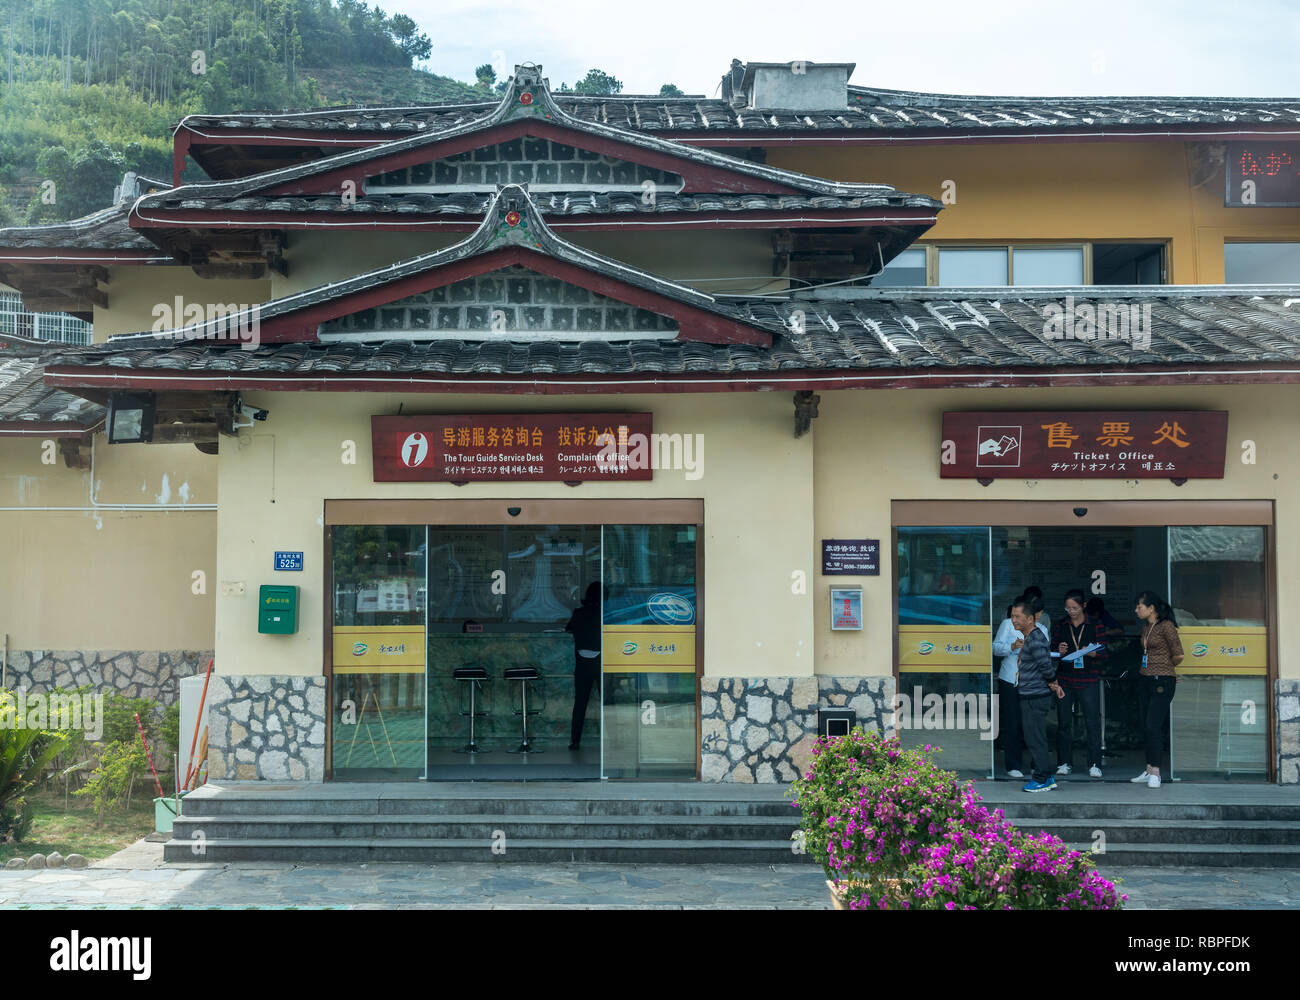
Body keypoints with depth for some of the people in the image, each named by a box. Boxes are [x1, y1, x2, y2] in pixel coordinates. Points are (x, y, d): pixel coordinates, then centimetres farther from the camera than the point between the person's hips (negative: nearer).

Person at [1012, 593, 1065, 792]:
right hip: (1030, 696, 10)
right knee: (1034, 739, 16)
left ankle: (1042, 780, 6)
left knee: (1035, 739, -3)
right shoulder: (1030, 637, 13)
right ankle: (1047, 777, 23)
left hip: (1036, 697, -10)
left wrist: (1052, 683, -4)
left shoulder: (1035, 640, -20)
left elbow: (1046, 666, -20)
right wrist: (1054, 685, 14)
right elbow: (1046, 666, 19)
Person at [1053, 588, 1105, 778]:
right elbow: (1052, 648, 16)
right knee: (1064, 722, 5)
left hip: (1088, 679, -3)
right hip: (1065, 678, 3)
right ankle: (1064, 762, 14)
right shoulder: (1061, 625, 10)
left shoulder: (1095, 624, 1)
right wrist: (1059, 651, -6)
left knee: (1093, 722, -3)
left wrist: (1094, 653, -16)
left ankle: (1094, 764, 4)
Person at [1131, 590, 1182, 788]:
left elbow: (1178, 655, -11)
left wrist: (1165, 669, 6)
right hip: (1145, 680, 8)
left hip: (1162, 682, -8)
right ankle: (1149, 770, 14)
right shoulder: (1146, 626, 13)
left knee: (1153, 726, -10)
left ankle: (1155, 773, -6)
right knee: (1147, 726, 9)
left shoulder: (1166, 626, -11)